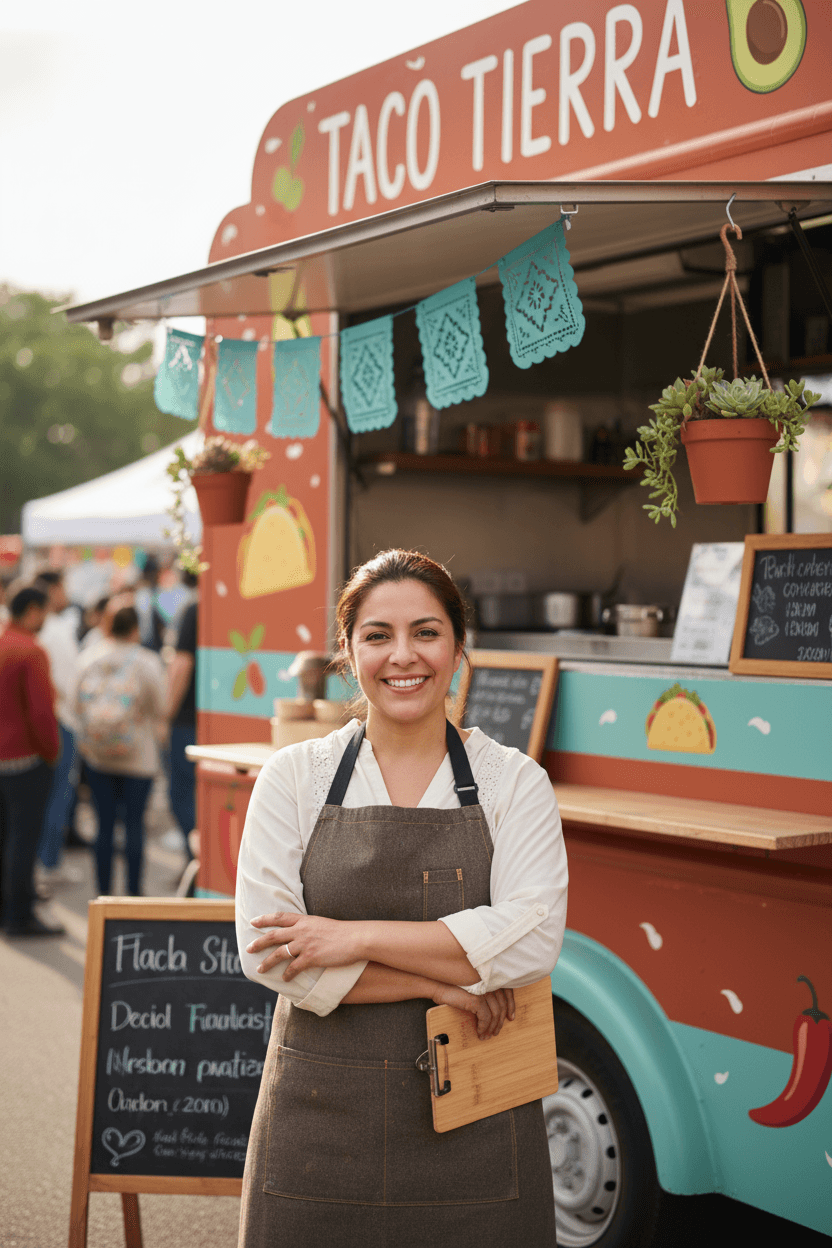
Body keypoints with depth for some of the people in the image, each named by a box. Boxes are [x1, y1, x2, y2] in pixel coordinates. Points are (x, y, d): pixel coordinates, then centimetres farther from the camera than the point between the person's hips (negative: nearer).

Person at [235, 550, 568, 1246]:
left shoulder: (514, 782, 0)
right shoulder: (294, 778, 1)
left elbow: (532, 941, -13)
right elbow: (265, 953, -9)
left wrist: (357, 936, -16)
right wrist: (439, 982, -13)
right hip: (323, 1117, 0)